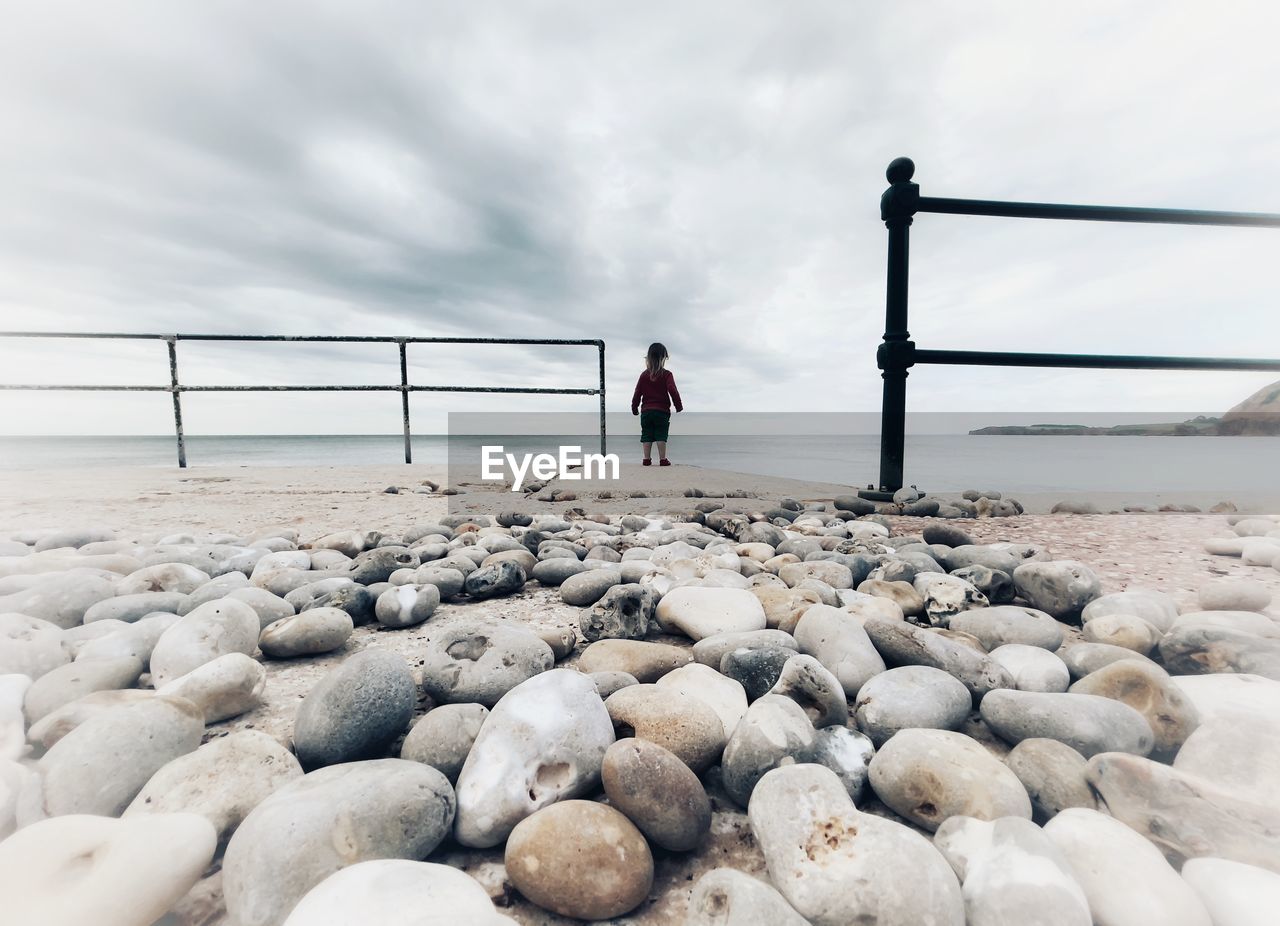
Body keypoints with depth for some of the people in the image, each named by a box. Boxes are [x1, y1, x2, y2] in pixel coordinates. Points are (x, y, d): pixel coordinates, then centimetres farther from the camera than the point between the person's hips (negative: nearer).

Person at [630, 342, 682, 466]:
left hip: (646, 411, 3)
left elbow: (637, 393, 6)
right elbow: (673, 391, -12)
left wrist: (634, 408, 16)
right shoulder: (666, 374, -4)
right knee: (661, 436, 2)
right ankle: (662, 459, 1)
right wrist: (679, 406, -1)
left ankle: (647, 459, 7)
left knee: (646, 436, 7)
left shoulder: (644, 375, 6)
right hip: (662, 411, -2)